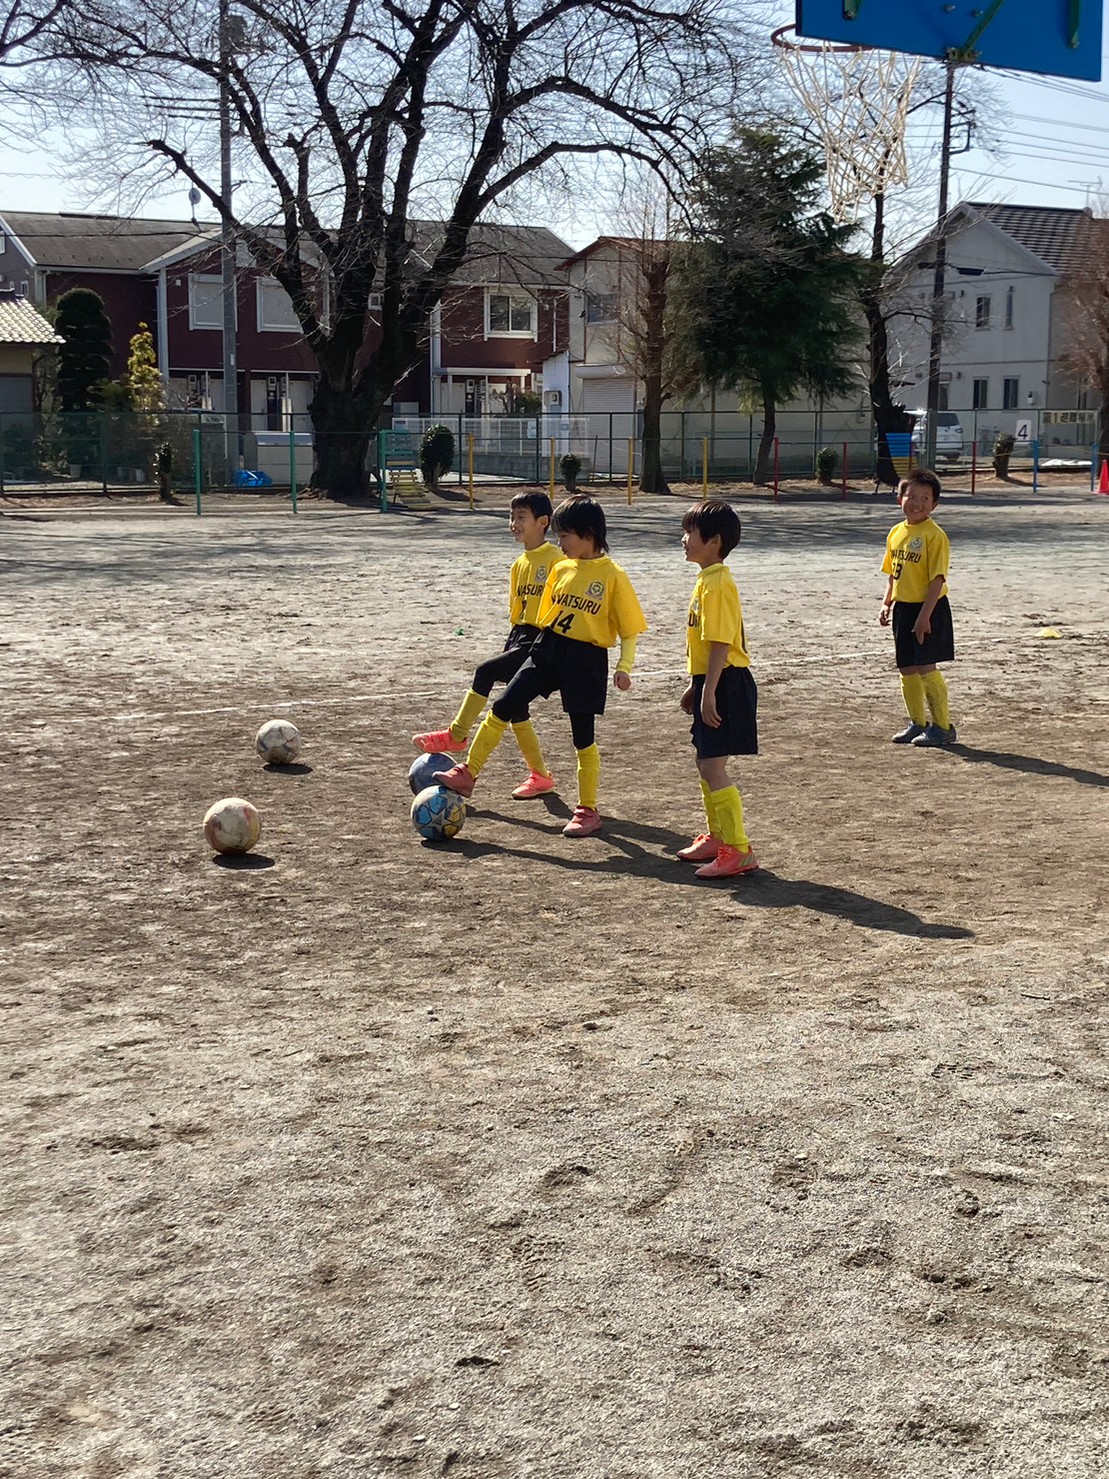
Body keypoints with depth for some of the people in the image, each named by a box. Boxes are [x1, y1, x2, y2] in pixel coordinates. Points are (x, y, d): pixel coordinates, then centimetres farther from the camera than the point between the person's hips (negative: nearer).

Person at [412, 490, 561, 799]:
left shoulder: (555, 559, -10)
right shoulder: (519, 565, 15)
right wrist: (511, 648, 20)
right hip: (521, 637, 9)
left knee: (486, 671, -21)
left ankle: (456, 736, -9)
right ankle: (540, 775, 17)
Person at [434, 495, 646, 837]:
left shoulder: (613, 576, -9)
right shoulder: (562, 569, 8)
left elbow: (629, 630, -7)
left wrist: (624, 667, -18)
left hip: (587, 659, -5)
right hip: (548, 649, 5)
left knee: (584, 738, 3)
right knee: (502, 708, -4)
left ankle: (588, 811, 17)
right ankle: (467, 774, 5)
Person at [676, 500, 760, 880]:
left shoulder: (716, 584, -17)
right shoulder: (707, 580, 14)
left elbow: (721, 643, -23)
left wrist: (709, 692, -25)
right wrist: (695, 686, 23)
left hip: (725, 685, -11)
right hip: (711, 683, 11)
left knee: (713, 767, -10)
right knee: (707, 762, 18)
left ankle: (739, 850, -8)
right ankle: (717, 837, 31)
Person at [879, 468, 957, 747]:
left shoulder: (934, 535, -13)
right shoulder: (896, 533, 10)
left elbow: (938, 578, -17)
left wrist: (925, 615, -21)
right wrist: (887, 604, 9)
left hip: (928, 609, -7)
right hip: (903, 608, 8)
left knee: (926, 668, -8)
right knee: (907, 669, 12)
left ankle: (943, 726, 3)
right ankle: (918, 723, 26)